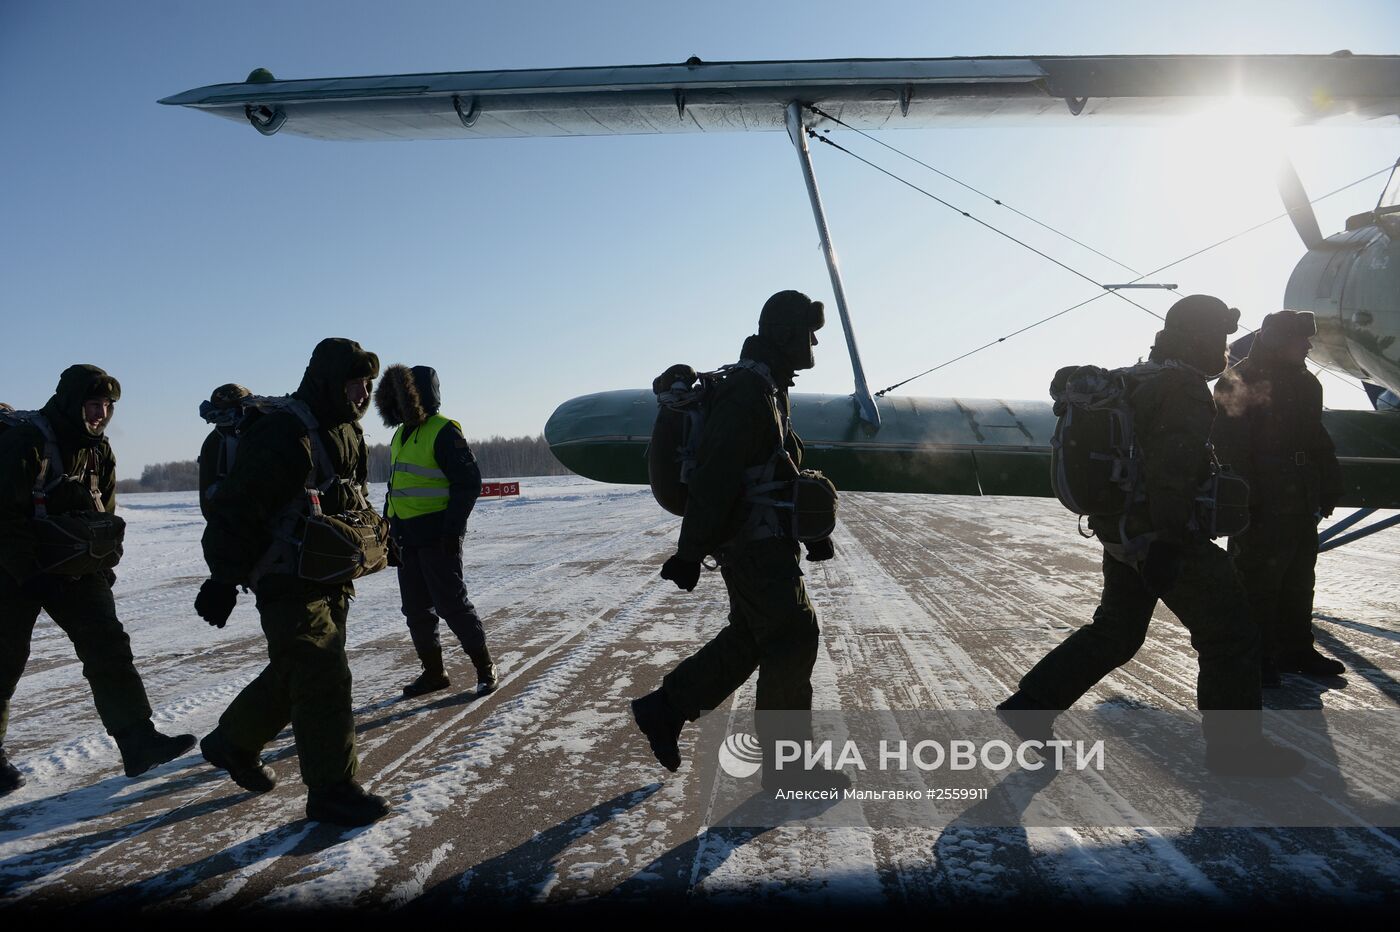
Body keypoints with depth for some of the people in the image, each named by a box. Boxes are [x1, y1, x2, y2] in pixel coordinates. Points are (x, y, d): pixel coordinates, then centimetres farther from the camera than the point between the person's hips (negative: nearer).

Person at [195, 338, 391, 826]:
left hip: (330, 578, 9)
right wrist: (223, 578, -20)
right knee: (323, 677, -8)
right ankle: (332, 790, 3)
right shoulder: (282, 433, -19)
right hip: (289, 581, -9)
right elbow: (237, 508, -20)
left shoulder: (347, 432, 11)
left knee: (293, 672, 19)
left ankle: (233, 744, 41)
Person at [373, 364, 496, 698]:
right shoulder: (402, 434, 16)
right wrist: (388, 524, 18)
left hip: (436, 535, -9)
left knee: (451, 603, -4)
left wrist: (453, 527, -19)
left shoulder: (443, 432, -11)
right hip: (406, 537, 9)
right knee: (416, 608, 11)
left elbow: (469, 481, -16)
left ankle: (484, 666, 9)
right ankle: (433, 671, 22)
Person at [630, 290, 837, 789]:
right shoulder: (747, 392, -18)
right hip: (752, 540, -11)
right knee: (793, 636, -5)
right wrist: (690, 552, -24)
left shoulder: (770, 389, 17)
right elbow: (714, 478, -23)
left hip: (762, 540, 11)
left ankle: (663, 709, 25)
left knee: (749, 637, 16)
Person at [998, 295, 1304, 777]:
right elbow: (1173, 470, -25)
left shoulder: (1140, 381, 16)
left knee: (1114, 632, 19)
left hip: (1121, 532, 10)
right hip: (1160, 538, -10)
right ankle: (1235, 746, 16)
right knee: (1230, 637, 5)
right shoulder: (1186, 388, -15)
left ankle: (1028, 706, 17)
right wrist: (1168, 543, -27)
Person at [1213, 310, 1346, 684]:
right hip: (1262, 508, -9)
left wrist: (1329, 486, 12)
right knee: (1259, 583, -3)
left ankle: (1296, 650, 27)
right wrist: (1245, 499, -22)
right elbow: (1230, 445, -18)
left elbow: (1317, 439, 19)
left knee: (1298, 580, 16)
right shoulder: (1240, 382, -12)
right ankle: (1256, 658, 6)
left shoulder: (1305, 383, 14)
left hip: (1300, 504, 9)